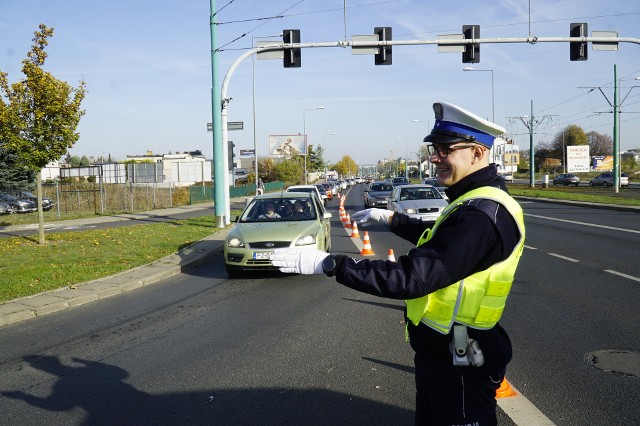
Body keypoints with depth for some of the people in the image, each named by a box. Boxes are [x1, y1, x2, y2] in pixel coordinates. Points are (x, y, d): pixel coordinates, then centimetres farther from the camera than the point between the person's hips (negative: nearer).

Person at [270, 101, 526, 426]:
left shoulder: (482, 215, -29)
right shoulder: (476, 203, 6)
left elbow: (411, 278, -33)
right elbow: (435, 240, 26)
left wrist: (327, 263, -30)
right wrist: (390, 218, 26)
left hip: (459, 362, -10)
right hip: (439, 350, 10)